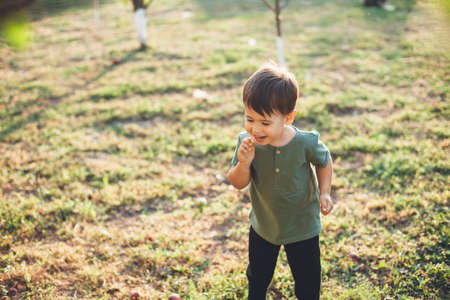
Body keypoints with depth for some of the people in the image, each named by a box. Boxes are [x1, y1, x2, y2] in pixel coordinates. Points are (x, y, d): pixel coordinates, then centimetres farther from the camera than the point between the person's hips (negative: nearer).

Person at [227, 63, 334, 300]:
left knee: (307, 281, 18)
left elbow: (324, 162, -4)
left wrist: (324, 192, -15)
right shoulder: (246, 143, -22)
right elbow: (238, 184, -16)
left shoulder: (306, 143, -27)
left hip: (302, 226, -2)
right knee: (258, 275, 27)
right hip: (263, 224, 2)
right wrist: (244, 164, -36)